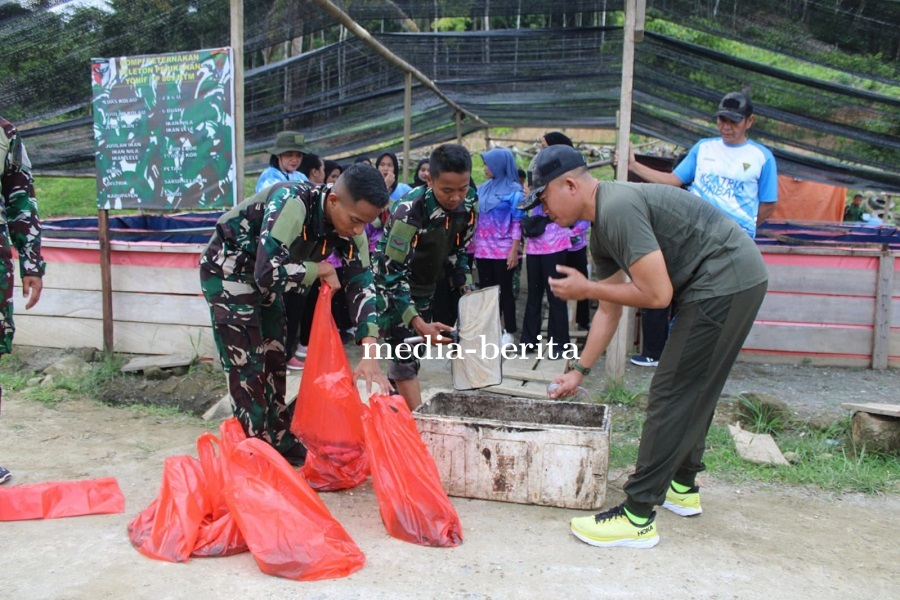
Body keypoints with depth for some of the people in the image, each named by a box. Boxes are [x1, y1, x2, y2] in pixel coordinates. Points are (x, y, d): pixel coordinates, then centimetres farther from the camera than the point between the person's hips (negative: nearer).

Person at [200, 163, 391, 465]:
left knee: (274, 361, 12)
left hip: (265, 275, 7)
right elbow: (268, 272, -42)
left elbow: (362, 285, -15)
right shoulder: (291, 202, -36)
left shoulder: (348, 227, -16)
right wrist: (319, 270, -25)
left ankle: (279, 441, 25)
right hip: (227, 270, -7)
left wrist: (370, 354, -25)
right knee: (247, 367, -7)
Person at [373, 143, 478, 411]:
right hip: (393, 286, -6)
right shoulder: (410, 211, -32)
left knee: (415, 350, 11)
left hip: (425, 286, 6)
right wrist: (419, 324, -39)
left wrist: (468, 291, -5)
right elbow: (391, 272, -31)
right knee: (405, 356, -13)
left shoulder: (469, 203, -13)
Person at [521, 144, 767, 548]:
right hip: (730, 283, 10)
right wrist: (579, 371, 19)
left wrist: (585, 289, -10)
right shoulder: (601, 228, 11)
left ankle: (638, 518, -3)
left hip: (728, 280, -10)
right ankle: (682, 487, 34)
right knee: (693, 390, 19)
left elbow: (657, 295, -22)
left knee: (671, 394, -9)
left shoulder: (618, 209, -20)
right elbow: (610, 310, 17)